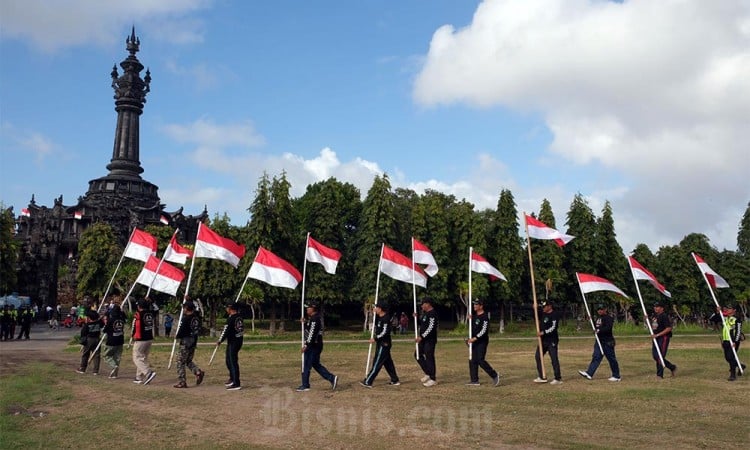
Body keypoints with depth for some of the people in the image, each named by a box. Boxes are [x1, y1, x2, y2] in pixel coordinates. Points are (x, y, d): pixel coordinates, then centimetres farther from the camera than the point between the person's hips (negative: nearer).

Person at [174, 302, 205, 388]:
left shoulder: (186, 319, -16)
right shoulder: (196, 317, 4)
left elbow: (181, 332, -18)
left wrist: (177, 336, 2)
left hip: (185, 343, -7)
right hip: (194, 342, 7)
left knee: (180, 362, 3)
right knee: (188, 361, 20)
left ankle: (181, 382, 6)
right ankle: (198, 372, -2)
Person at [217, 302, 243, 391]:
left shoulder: (231, 319, -19)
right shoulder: (239, 317, 4)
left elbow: (226, 331, -15)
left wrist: (220, 341, -2)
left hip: (233, 342, -9)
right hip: (239, 341, 9)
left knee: (233, 362, -5)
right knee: (229, 360, 23)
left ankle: (236, 384, -4)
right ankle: (232, 379, 36)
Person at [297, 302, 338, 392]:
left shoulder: (314, 319, -16)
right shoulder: (314, 318, 16)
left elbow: (312, 333, -22)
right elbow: (308, 329, 23)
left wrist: (306, 345, -21)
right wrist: (304, 323, 7)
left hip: (313, 346, -10)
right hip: (316, 346, 10)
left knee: (306, 365, -1)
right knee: (316, 364, 15)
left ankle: (305, 385, 6)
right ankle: (332, 378, 11)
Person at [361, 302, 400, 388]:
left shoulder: (386, 318, -18)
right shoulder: (379, 317, 11)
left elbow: (385, 332, -23)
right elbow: (375, 324, 27)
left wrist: (375, 338, -19)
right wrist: (375, 314, 12)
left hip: (384, 344, -10)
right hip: (381, 343, 10)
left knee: (377, 363, -7)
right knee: (388, 362, 15)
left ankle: (368, 382, -6)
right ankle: (395, 380, 22)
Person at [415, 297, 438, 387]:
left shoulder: (432, 313, -16)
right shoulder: (425, 313, 15)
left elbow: (431, 327, -22)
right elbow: (421, 323, 23)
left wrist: (422, 336, -23)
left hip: (430, 339, -10)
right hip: (423, 339, 10)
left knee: (429, 358, -6)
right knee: (418, 355, 13)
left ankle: (433, 379, 3)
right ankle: (428, 373, 23)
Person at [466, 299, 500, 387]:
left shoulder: (484, 317, -14)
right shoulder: (474, 315, 14)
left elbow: (484, 331, -22)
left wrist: (474, 338, -27)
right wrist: (470, 319, 8)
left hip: (482, 341, -9)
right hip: (474, 341, 9)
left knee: (480, 360, -14)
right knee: (472, 360, 7)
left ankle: (494, 375, 0)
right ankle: (474, 380, 14)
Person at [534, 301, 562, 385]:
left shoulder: (555, 315, -12)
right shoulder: (543, 314, 12)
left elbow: (553, 327, -21)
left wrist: (543, 332, -27)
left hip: (552, 340, -9)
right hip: (543, 340, 9)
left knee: (554, 358, -6)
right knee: (538, 356, 10)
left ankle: (558, 378, 1)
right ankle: (542, 377, 17)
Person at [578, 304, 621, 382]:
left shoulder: (609, 318, -12)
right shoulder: (598, 318, 15)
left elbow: (608, 328, -26)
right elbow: (595, 327, 22)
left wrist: (599, 330, -36)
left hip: (607, 342, -8)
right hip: (599, 341, 8)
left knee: (611, 359, 1)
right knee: (596, 357, 1)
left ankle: (616, 376, 13)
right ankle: (589, 373, -6)